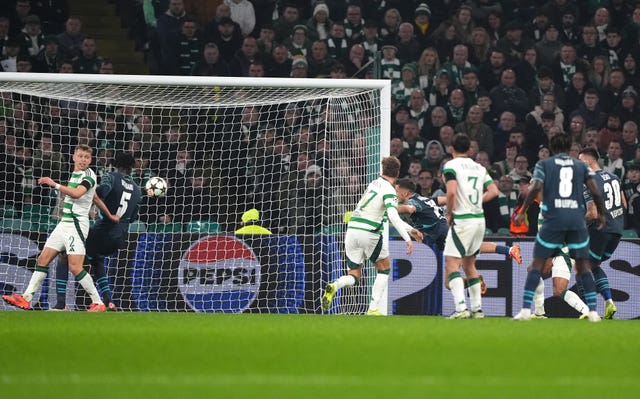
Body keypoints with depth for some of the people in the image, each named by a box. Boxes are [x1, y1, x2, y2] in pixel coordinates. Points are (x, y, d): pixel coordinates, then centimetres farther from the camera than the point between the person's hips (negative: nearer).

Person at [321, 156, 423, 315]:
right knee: (384, 268, 16)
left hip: (352, 230, 6)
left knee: (354, 275, 11)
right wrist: (407, 238, -22)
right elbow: (393, 217, -22)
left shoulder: (374, 183, 18)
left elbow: (390, 216, 26)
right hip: (369, 233, -6)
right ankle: (373, 309, 6)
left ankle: (334, 286, -22)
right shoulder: (389, 190, -7)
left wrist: (410, 229, 27)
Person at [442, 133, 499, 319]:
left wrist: (449, 213, -7)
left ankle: (461, 308, -21)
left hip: (462, 219, -7)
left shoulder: (451, 166, -7)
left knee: (452, 264, -7)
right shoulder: (479, 168, 12)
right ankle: (477, 308, 17)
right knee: (469, 264, 18)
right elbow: (494, 191, 6)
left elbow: (451, 192, -21)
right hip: (479, 219, 7)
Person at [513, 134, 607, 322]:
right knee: (583, 265, 9)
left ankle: (526, 309, -4)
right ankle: (592, 311, 3)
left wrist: (522, 212, -1)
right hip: (577, 219, 1)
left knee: (537, 264, 4)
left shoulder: (544, 164, 8)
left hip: (553, 220, -1)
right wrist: (601, 214, 19)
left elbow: (535, 188, -8)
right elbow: (595, 192, 5)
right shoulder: (581, 166, 13)